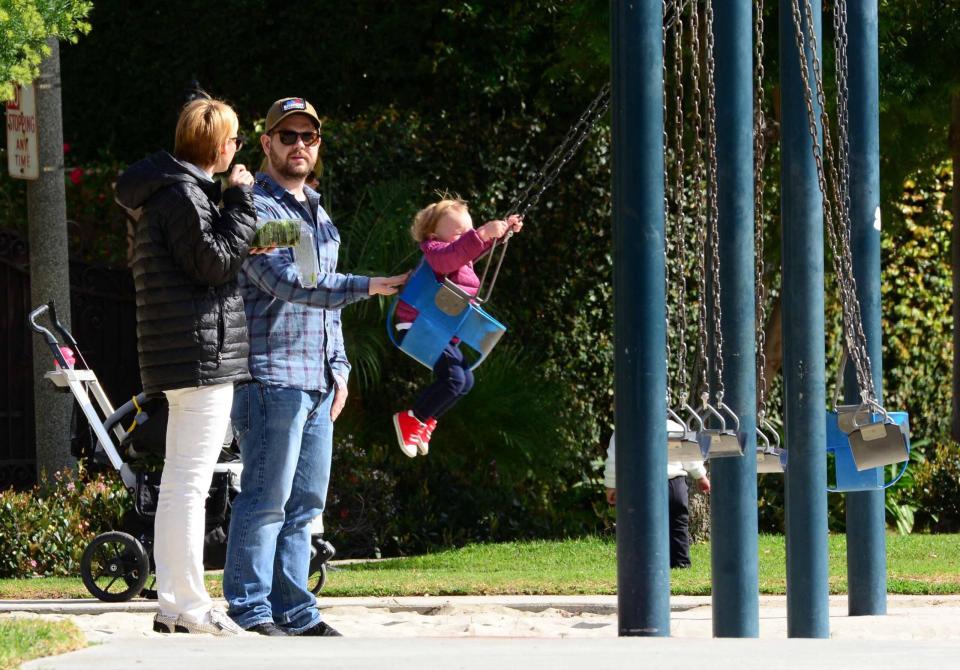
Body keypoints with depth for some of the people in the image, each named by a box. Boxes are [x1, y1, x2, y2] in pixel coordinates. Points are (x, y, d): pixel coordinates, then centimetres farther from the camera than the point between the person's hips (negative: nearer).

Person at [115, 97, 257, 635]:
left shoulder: (171, 190, 19)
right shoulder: (185, 193, -12)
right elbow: (213, 261, -17)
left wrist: (248, 250, 10)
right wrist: (241, 203, -9)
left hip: (180, 358, 11)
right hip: (205, 349, -11)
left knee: (179, 480, 13)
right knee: (190, 481, -9)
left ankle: (173, 603, 17)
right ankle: (190, 607, -10)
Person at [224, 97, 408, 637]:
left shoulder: (319, 214, 22)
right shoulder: (256, 208, -6)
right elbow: (285, 281, -19)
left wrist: (339, 367, 18)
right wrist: (366, 287, -23)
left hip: (318, 383, 9)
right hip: (272, 375, -9)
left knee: (305, 504, 8)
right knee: (266, 501, -9)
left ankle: (295, 612, 11)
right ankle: (251, 609, -6)